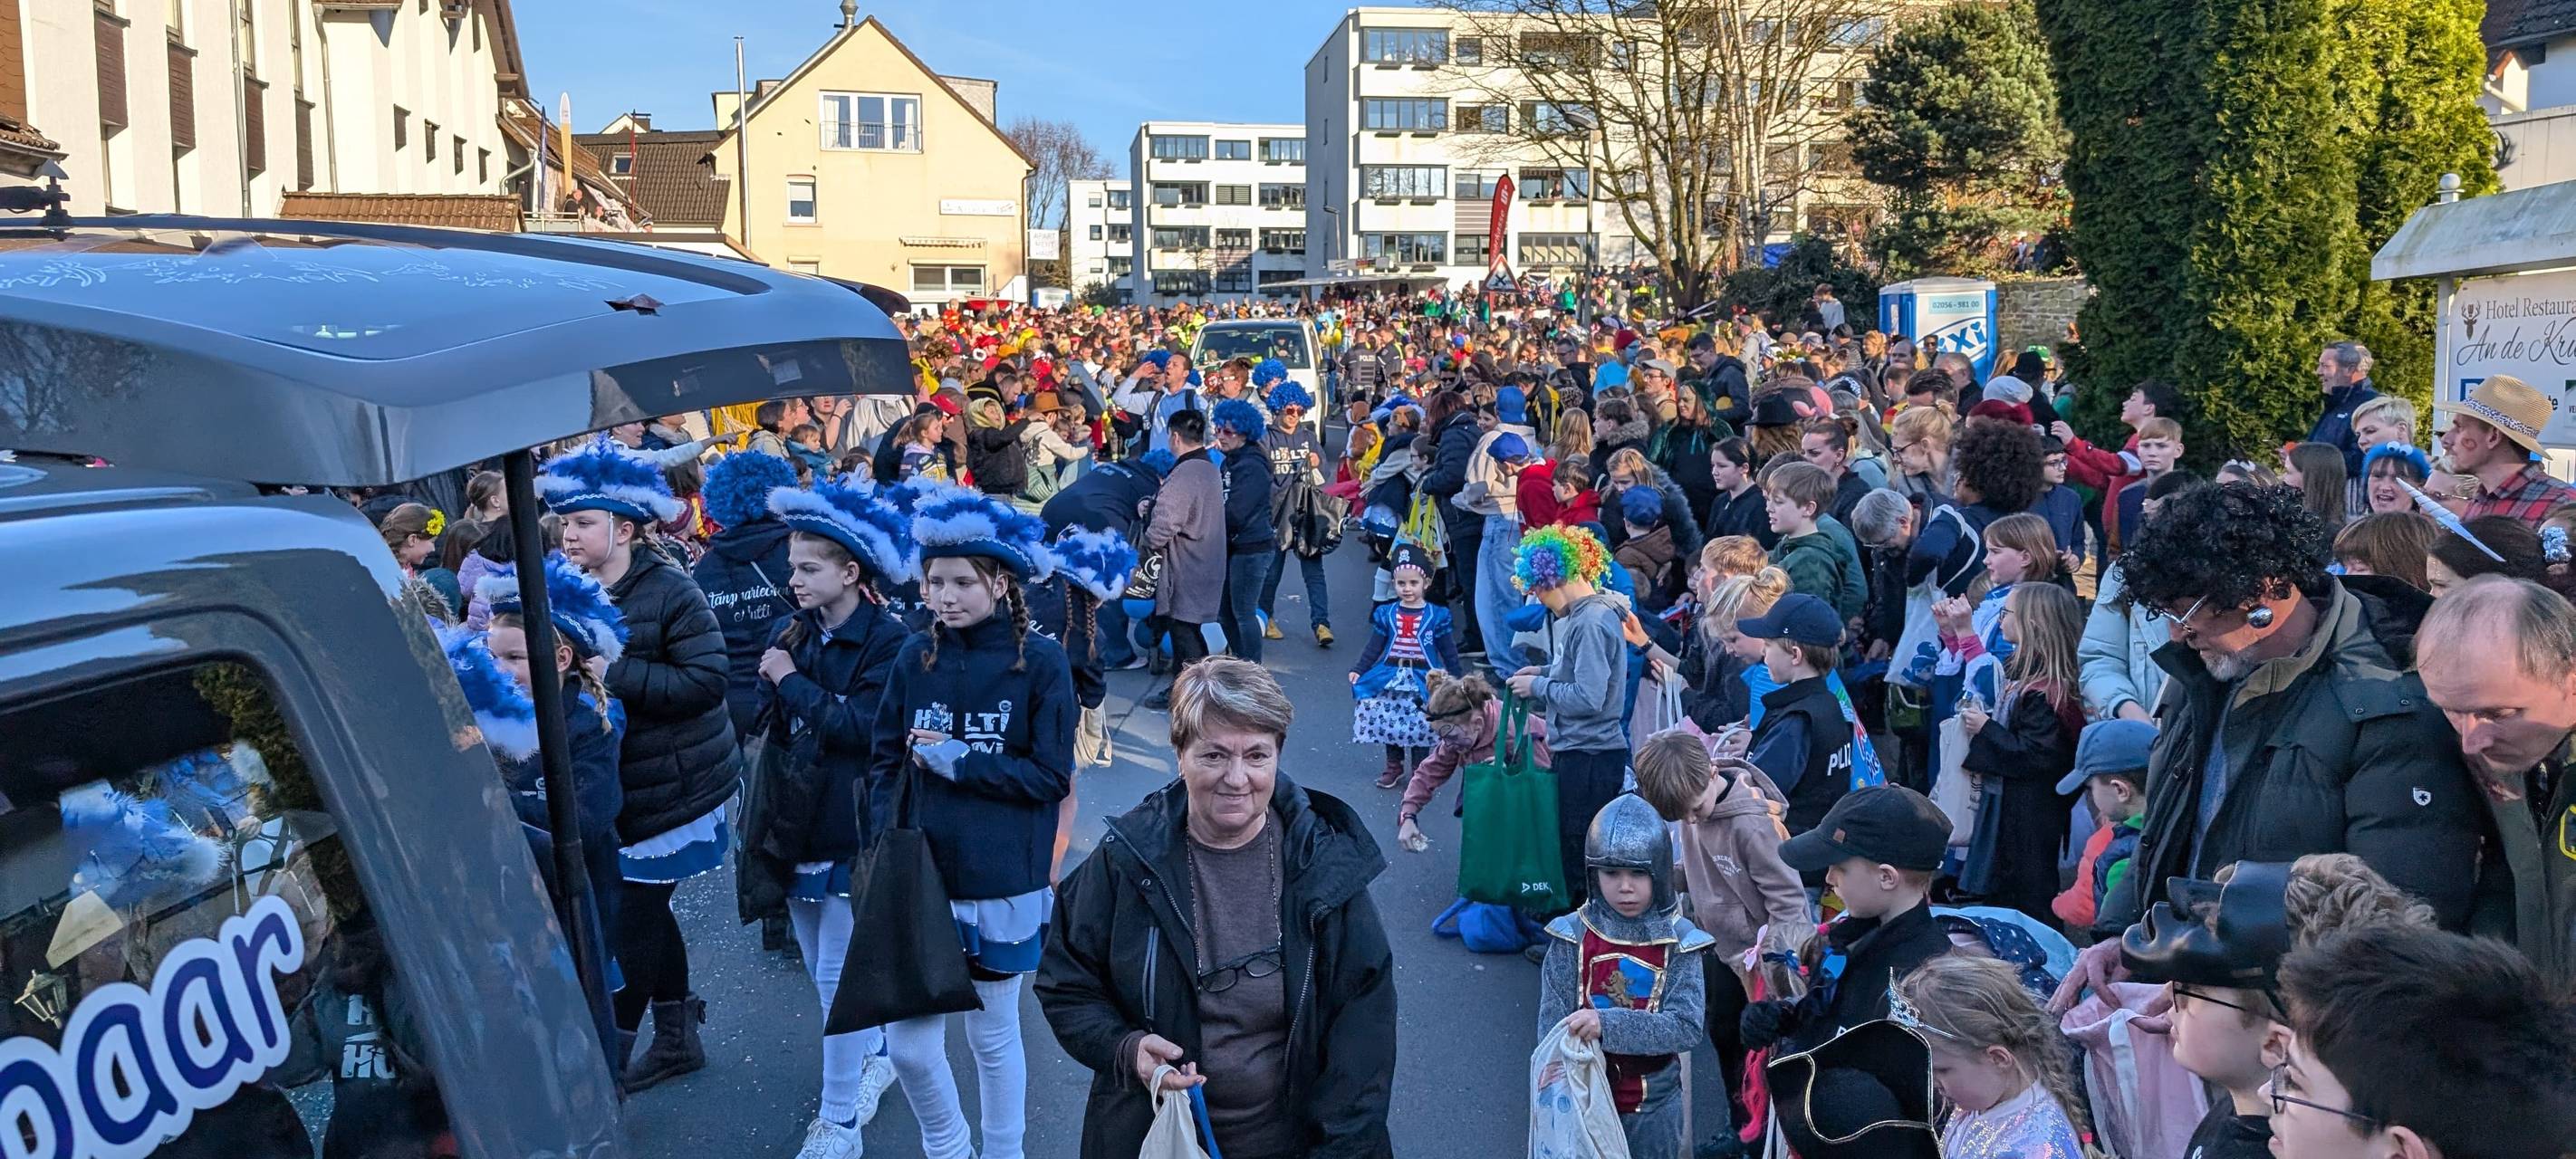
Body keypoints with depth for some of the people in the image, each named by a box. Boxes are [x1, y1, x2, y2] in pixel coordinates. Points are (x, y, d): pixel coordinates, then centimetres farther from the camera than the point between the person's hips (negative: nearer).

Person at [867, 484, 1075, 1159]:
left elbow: (1051, 776, -9)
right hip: (920, 878, 3)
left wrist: (958, 761, -14)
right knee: (907, 1046, 4)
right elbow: (884, 762, 3)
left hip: (1003, 885, -2)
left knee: (993, 1036, 13)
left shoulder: (1039, 661, -9)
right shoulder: (916, 657, 0)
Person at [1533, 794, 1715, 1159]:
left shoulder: (1678, 942, -12)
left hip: (1654, 1105, 0)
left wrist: (1607, 1023, -33)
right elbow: (1552, 1022, -10)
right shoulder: (1573, 936, -11)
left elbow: (1687, 1026, -21)